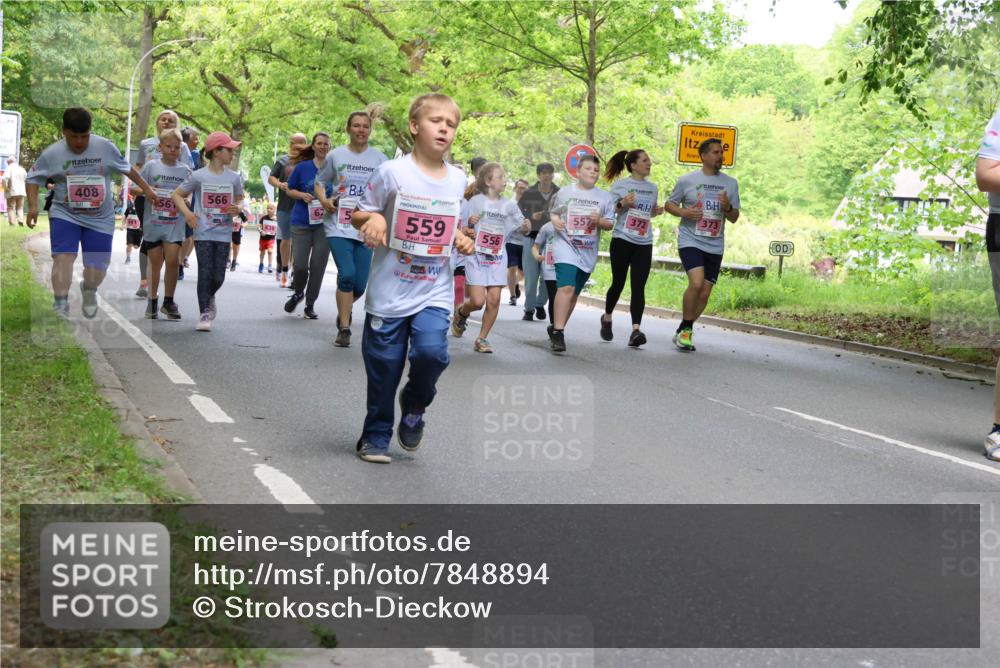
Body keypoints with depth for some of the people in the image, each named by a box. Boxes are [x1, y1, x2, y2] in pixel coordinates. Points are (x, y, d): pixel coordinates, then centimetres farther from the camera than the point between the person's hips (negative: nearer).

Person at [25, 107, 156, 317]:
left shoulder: (105, 147, -7)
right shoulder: (52, 153, -8)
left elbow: (127, 168, 7)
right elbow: (33, 178, 2)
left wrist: (146, 189, 11)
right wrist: (33, 206, -10)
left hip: (100, 218, 1)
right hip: (64, 215, -1)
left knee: (97, 268, 3)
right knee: (63, 256, -21)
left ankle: (89, 289, 39)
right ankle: (60, 305, -15)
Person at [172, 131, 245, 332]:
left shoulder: (234, 177, 4)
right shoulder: (198, 176, -4)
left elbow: (240, 200, 14)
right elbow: (177, 194, 4)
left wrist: (238, 209, -9)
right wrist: (187, 212, -12)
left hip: (223, 234, 3)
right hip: (203, 233, -2)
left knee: (218, 276, 2)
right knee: (205, 273, -6)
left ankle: (209, 297, 34)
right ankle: (205, 314, 4)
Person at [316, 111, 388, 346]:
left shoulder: (380, 159, 5)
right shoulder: (336, 155, 5)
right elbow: (320, 182, 15)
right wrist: (324, 200, -4)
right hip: (339, 226, -1)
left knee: (360, 284, 1)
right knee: (346, 275, -16)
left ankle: (345, 308, 36)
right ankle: (344, 329, -3)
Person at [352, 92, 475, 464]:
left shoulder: (457, 179, 6)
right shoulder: (393, 172, -7)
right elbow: (358, 215, 1)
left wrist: (461, 240, 0)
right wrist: (372, 218, -21)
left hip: (434, 293, 3)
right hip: (389, 291, -2)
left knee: (432, 351, -19)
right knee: (383, 368, 4)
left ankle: (414, 405, 12)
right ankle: (376, 436, 24)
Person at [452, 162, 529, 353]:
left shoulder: (508, 205, 5)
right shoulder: (476, 201, -4)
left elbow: (521, 227, 12)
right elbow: (463, 229, 1)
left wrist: (526, 226, -10)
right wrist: (469, 223, -21)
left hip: (497, 259, 3)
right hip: (477, 257, -3)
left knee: (494, 300, -6)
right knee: (477, 301, -9)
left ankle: (482, 338, 9)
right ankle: (461, 313, 25)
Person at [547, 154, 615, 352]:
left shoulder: (605, 197, 6)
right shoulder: (564, 193, 4)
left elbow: (610, 224, 6)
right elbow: (553, 212, 14)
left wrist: (600, 221, -15)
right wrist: (555, 220, -8)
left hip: (588, 252, 3)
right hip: (565, 246, -3)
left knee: (574, 293, 12)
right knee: (566, 288, -21)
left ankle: (556, 329, 28)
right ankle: (557, 332, -21)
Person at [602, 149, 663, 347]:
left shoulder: (652, 188, 13)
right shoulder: (619, 185, 0)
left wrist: (657, 211, 2)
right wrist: (622, 204, -18)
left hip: (644, 244, 3)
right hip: (622, 241, -3)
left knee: (638, 287, -8)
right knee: (618, 283, 6)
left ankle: (636, 330, -17)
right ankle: (607, 318, 31)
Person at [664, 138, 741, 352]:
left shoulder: (730, 183, 8)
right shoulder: (687, 180, 0)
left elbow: (734, 218, 12)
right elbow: (669, 204, 8)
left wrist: (728, 208, -11)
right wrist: (684, 212, -12)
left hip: (715, 246, 4)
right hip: (690, 241, -4)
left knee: (705, 293, 4)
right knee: (696, 283, -23)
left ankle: (683, 332, 22)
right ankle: (686, 329, -5)